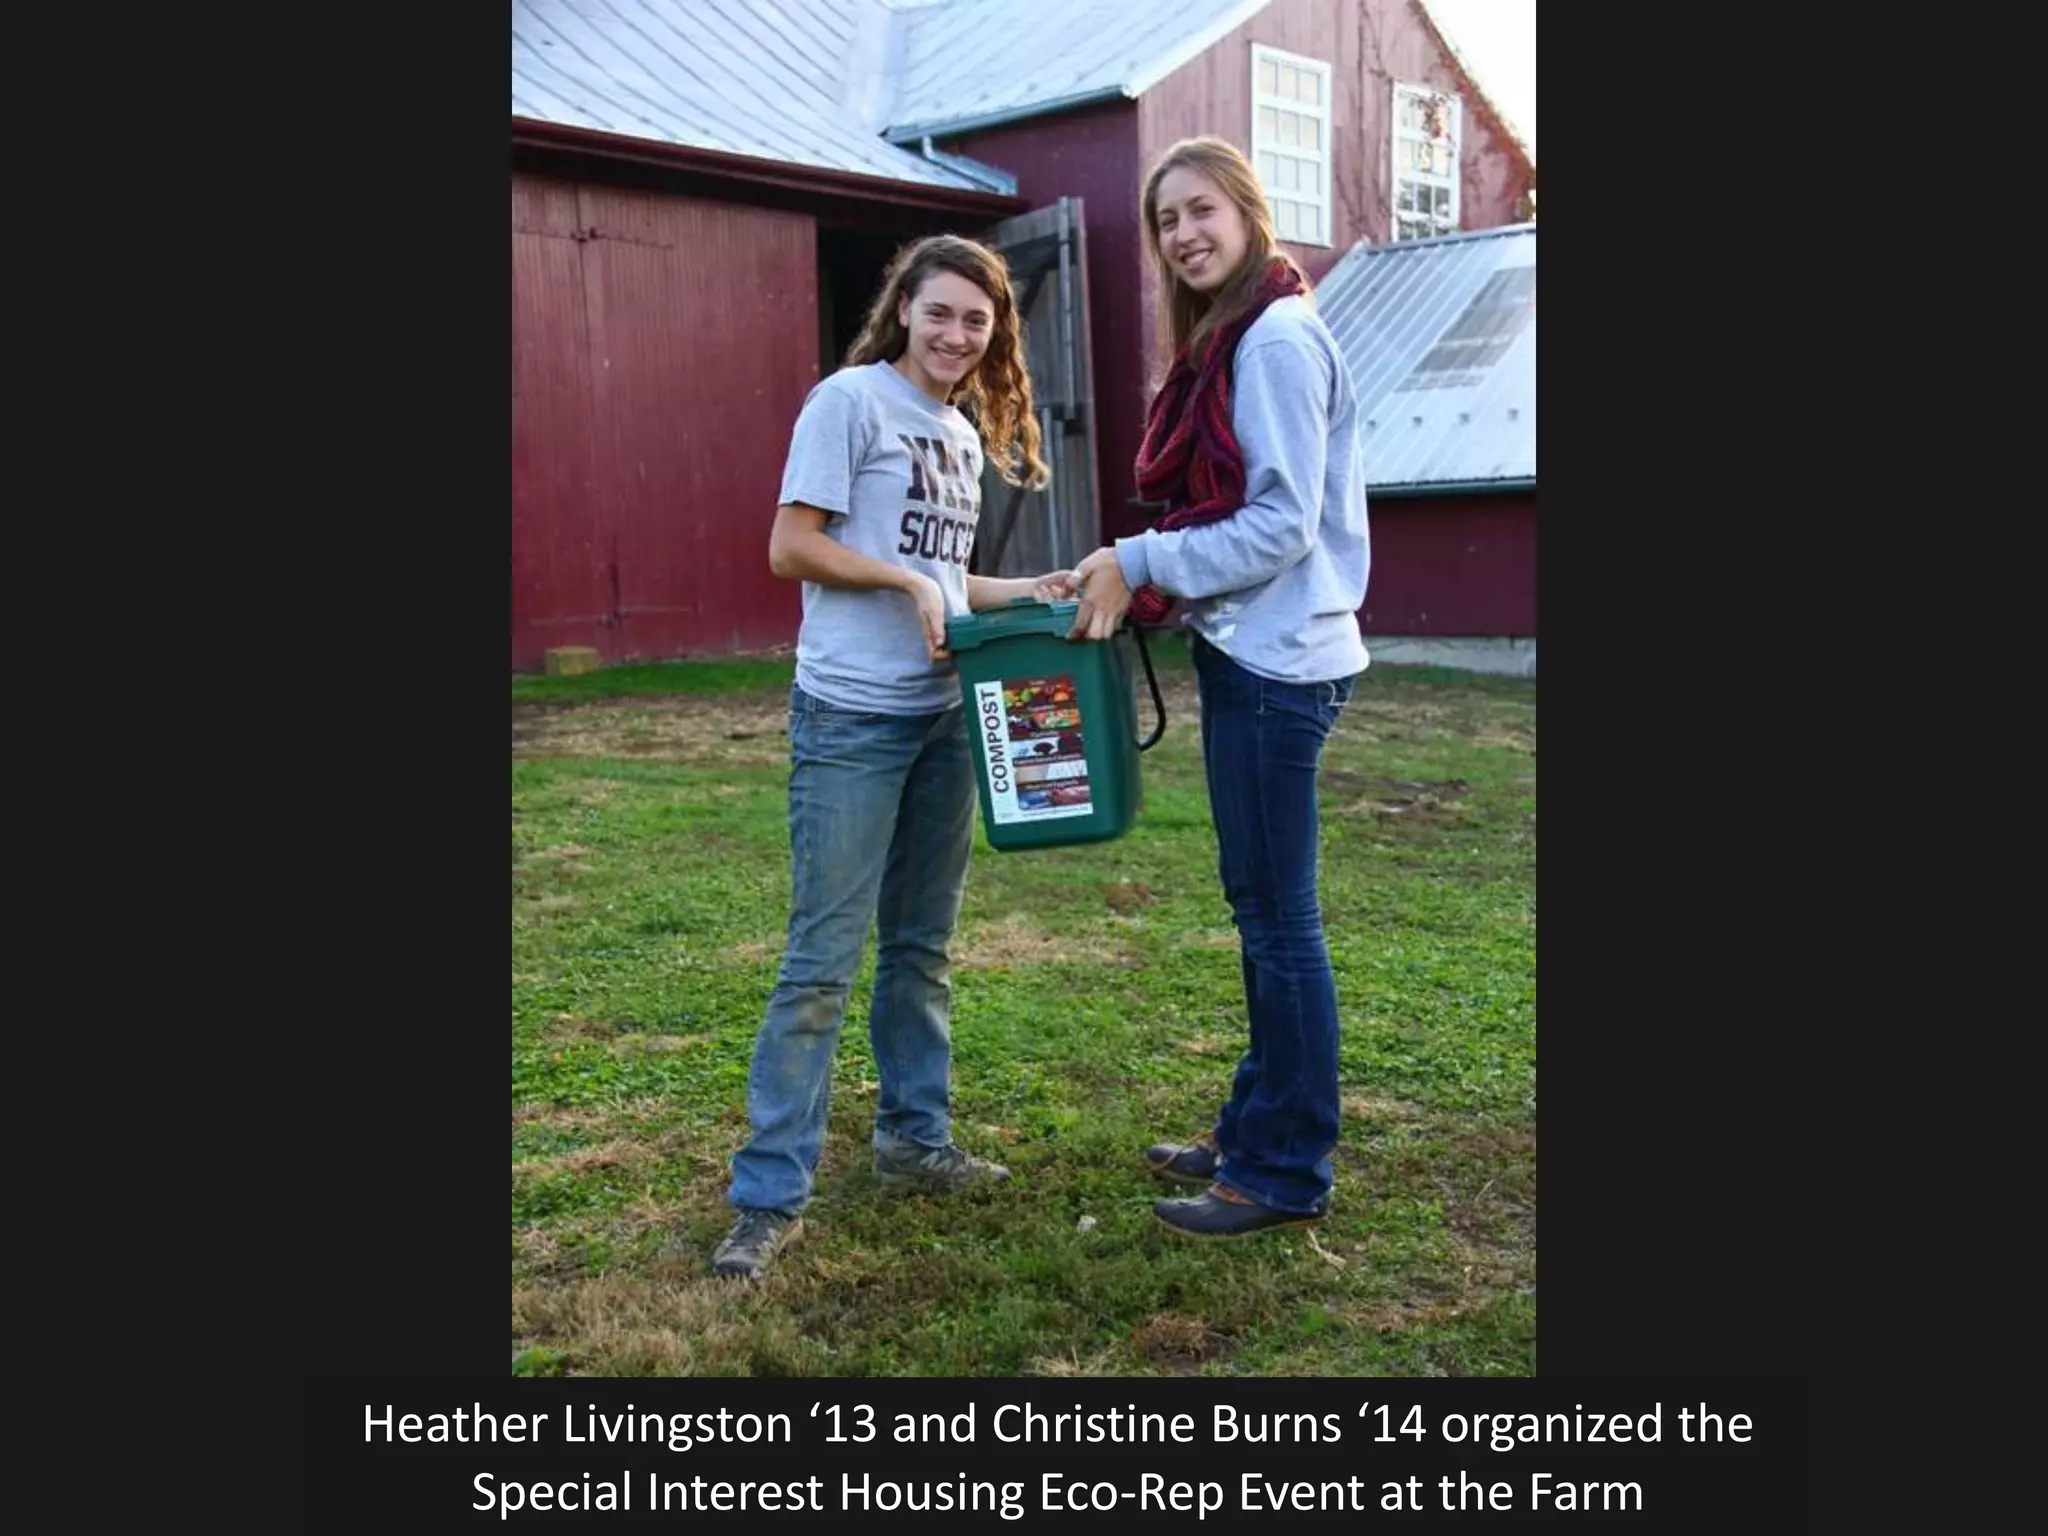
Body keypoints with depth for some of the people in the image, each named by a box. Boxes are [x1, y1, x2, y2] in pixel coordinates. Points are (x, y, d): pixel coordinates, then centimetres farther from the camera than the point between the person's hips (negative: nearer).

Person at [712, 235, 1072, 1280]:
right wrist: (908, 582, -16)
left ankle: (914, 1138, 30)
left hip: (943, 714, 8)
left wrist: (1023, 593, 9)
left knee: (921, 946, 16)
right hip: (851, 718, -8)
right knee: (823, 959, -7)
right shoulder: (851, 399, -7)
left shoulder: (964, 433, 16)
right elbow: (791, 547, -12)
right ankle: (769, 1195, 2)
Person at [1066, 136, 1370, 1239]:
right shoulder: (1227, 343, 17)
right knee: (1260, 909, 15)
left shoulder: (1279, 340, -13)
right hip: (1246, 652, 10)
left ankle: (1286, 1172, 11)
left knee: (1277, 915, -2)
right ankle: (1255, 1134, 28)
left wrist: (1141, 563, -14)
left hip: (1276, 661, -10)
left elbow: (1283, 525, -18)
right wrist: (1143, 580, 6)